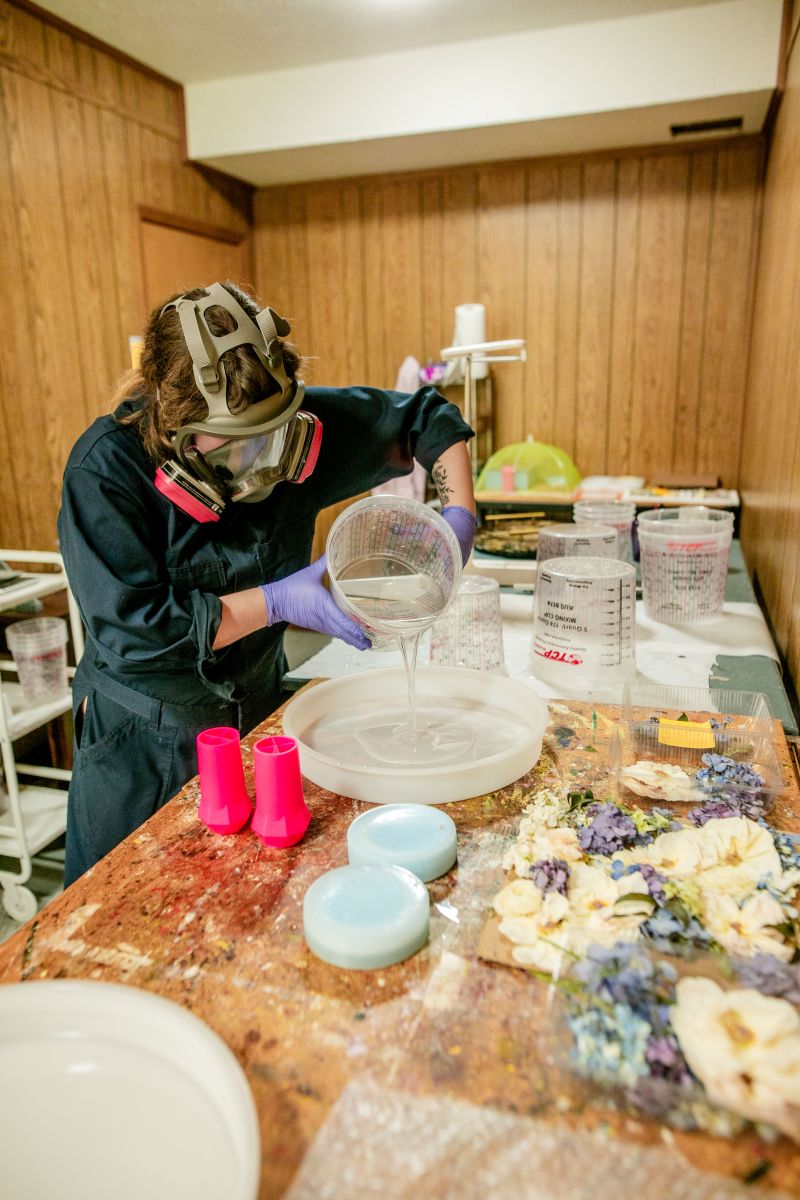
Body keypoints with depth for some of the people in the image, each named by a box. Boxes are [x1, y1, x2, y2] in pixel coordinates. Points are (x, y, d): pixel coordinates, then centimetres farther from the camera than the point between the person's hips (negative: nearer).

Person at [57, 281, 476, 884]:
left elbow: (428, 416, -1)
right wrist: (278, 602, -28)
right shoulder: (104, 471, -24)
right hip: (145, 741, -3)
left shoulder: (293, 423, -13)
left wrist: (460, 516, -15)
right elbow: (132, 631, -29)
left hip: (260, 709, 4)